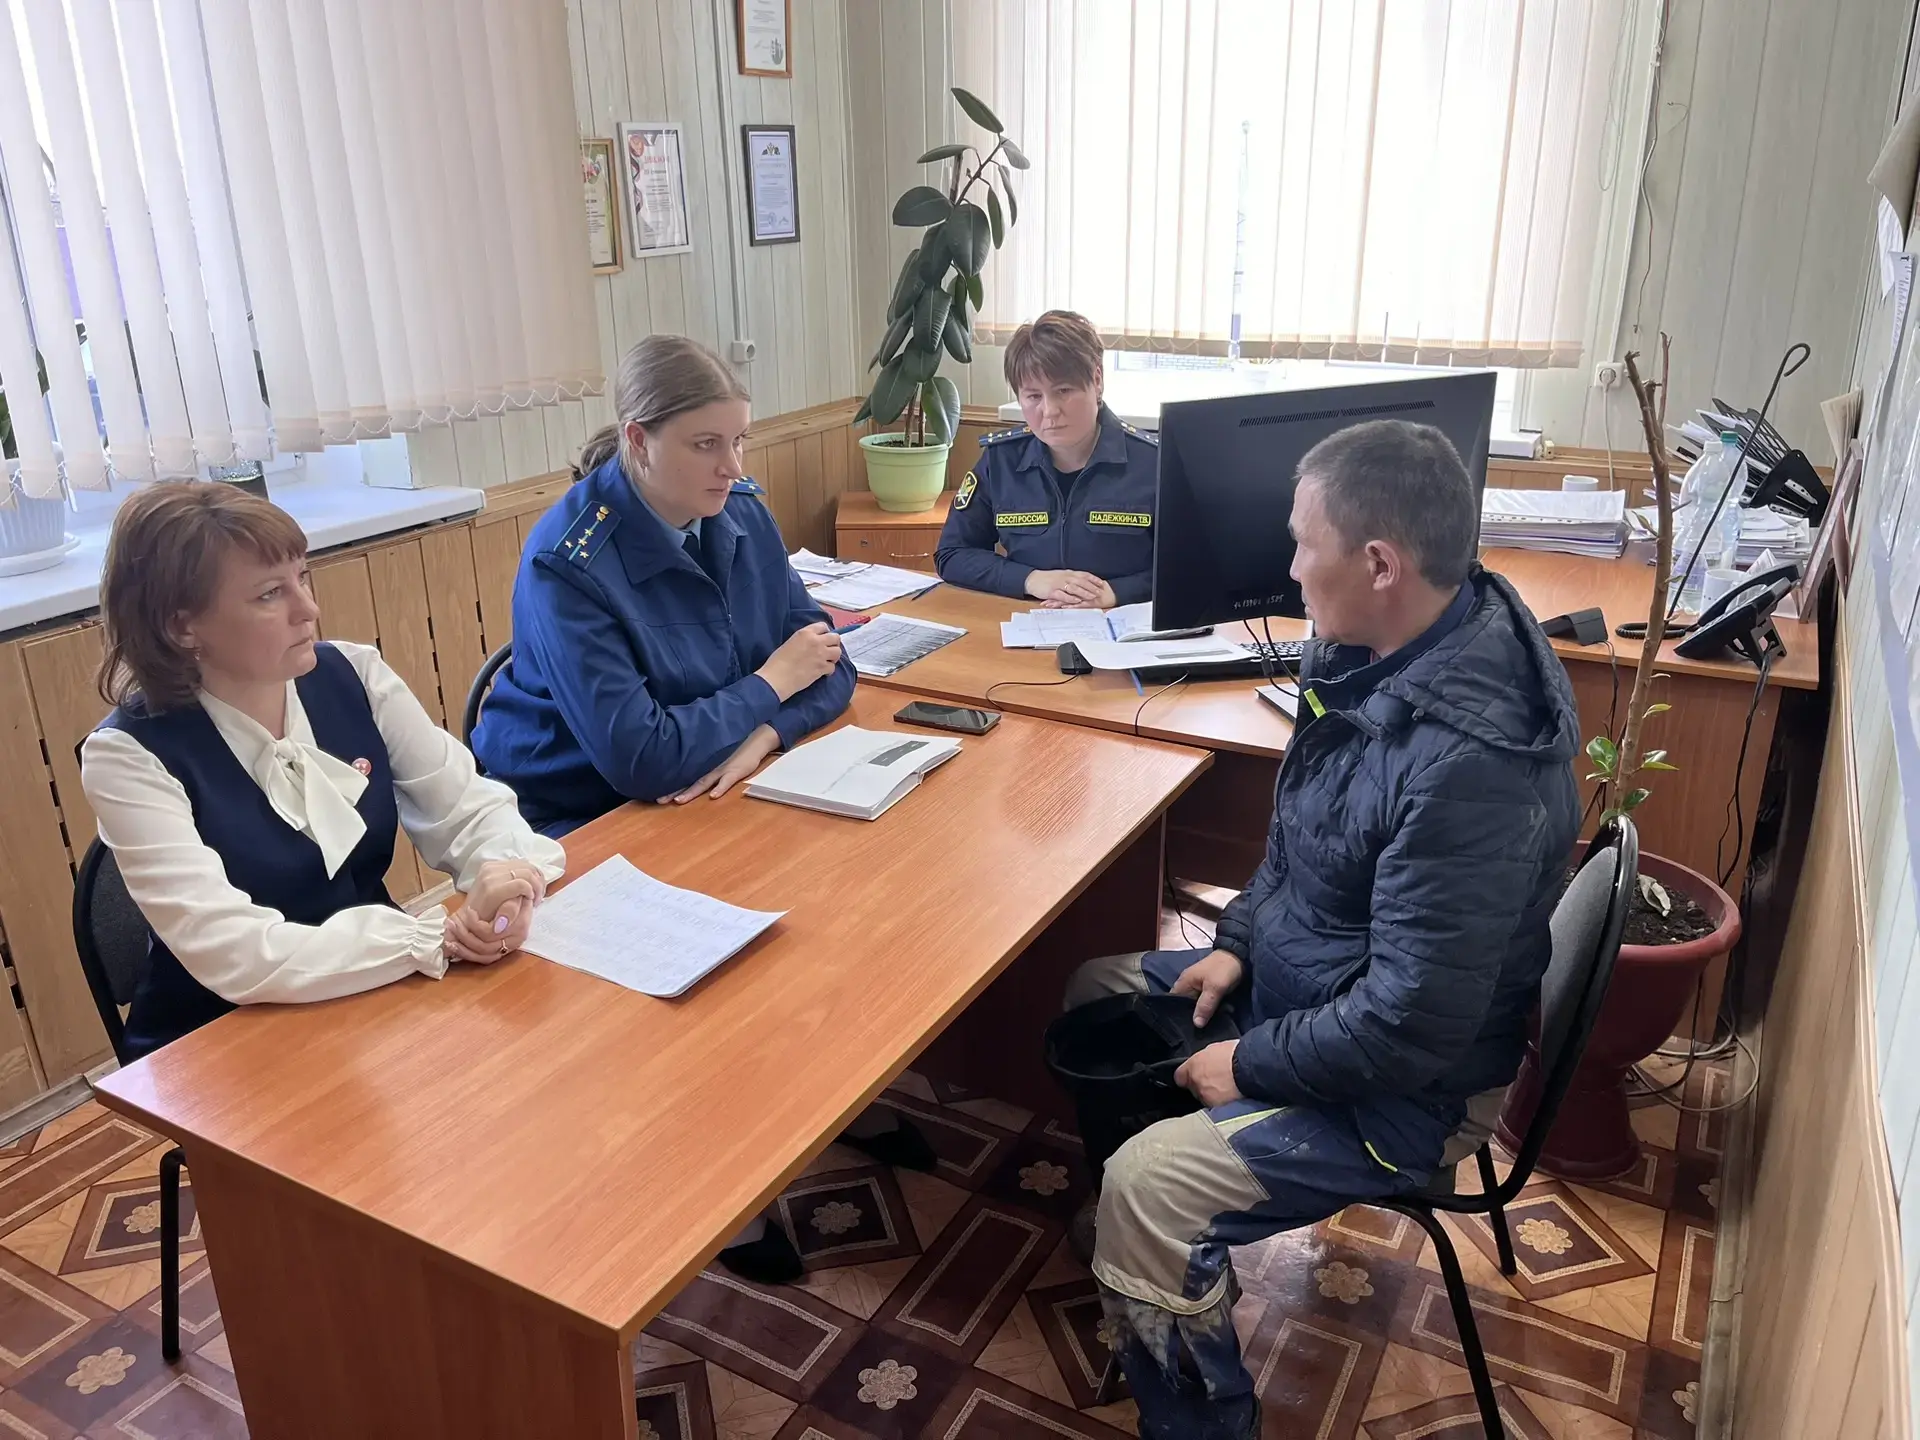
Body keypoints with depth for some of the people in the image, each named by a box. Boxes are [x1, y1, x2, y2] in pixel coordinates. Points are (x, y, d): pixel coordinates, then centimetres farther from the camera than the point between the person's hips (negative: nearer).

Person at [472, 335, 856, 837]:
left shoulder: (742, 511, -3)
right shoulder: (569, 563, -22)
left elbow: (829, 665, -1)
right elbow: (638, 759, -27)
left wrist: (761, 735, -20)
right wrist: (772, 683, -17)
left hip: (710, 798, 6)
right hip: (576, 823, -6)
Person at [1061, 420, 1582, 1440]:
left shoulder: (1469, 762, -35)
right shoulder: (1386, 656, -6)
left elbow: (1411, 1024, -31)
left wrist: (1251, 1064, -18)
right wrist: (1238, 941, 1)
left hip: (1403, 1086, -9)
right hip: (1298, 974, 10)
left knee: (1146, 1189, -22)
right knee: (1091, 993, 15)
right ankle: (1118, 1253, 35)